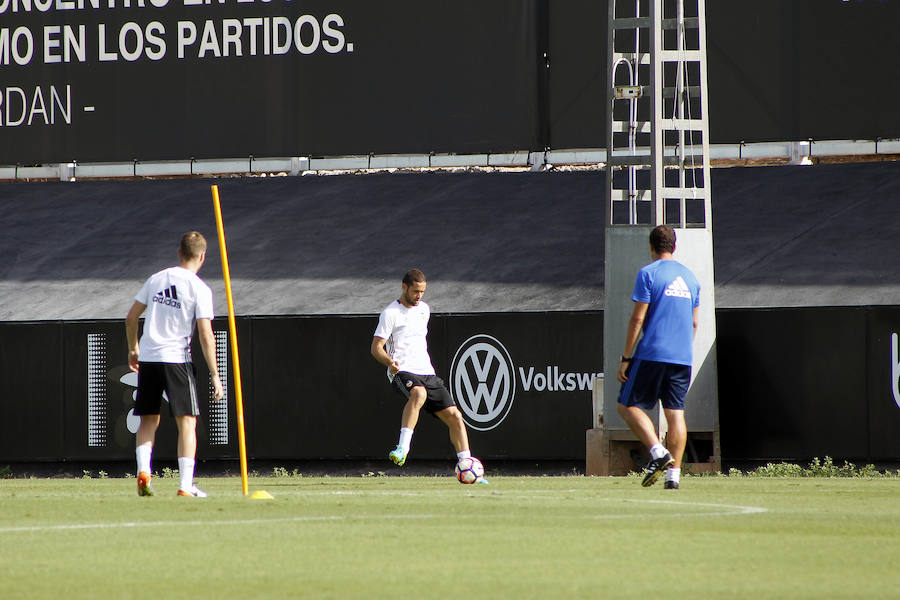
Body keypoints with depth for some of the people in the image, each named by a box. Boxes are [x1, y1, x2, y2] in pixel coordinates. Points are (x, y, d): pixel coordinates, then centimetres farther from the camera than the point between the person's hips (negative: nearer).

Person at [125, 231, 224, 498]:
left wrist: (133, 349, 30)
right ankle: (186, 485, -7)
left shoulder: (156, 279, 10)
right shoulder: (199, 288, -5)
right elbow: (206, 336, -10)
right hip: (176, 359, -4)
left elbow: (131, 318, 15)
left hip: (147, 357, 4)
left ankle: (143, 470, -5)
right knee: (187, 422, 1)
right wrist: (215, 375, -6)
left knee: (148, 420, 15)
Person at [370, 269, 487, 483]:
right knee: (418, 393, -40)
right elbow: (376, 347, -8)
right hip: (402, 372, -7)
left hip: (427, 373, 7)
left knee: (454, 416, -1)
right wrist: (390, 362, -26)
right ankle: (402, 448, -43)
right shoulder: (390, 313, -4)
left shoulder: (424, 309, 17)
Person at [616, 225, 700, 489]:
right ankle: (674, 474, -1)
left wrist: (625, 358, -6)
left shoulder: (648, 274, -5)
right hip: (683, 357, 6)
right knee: (675, 413, 5)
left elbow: (637, 319, -9)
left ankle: (658, 452, -16)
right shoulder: (690, 277, 14)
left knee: (627, 405, 3)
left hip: (652, 355, -6)